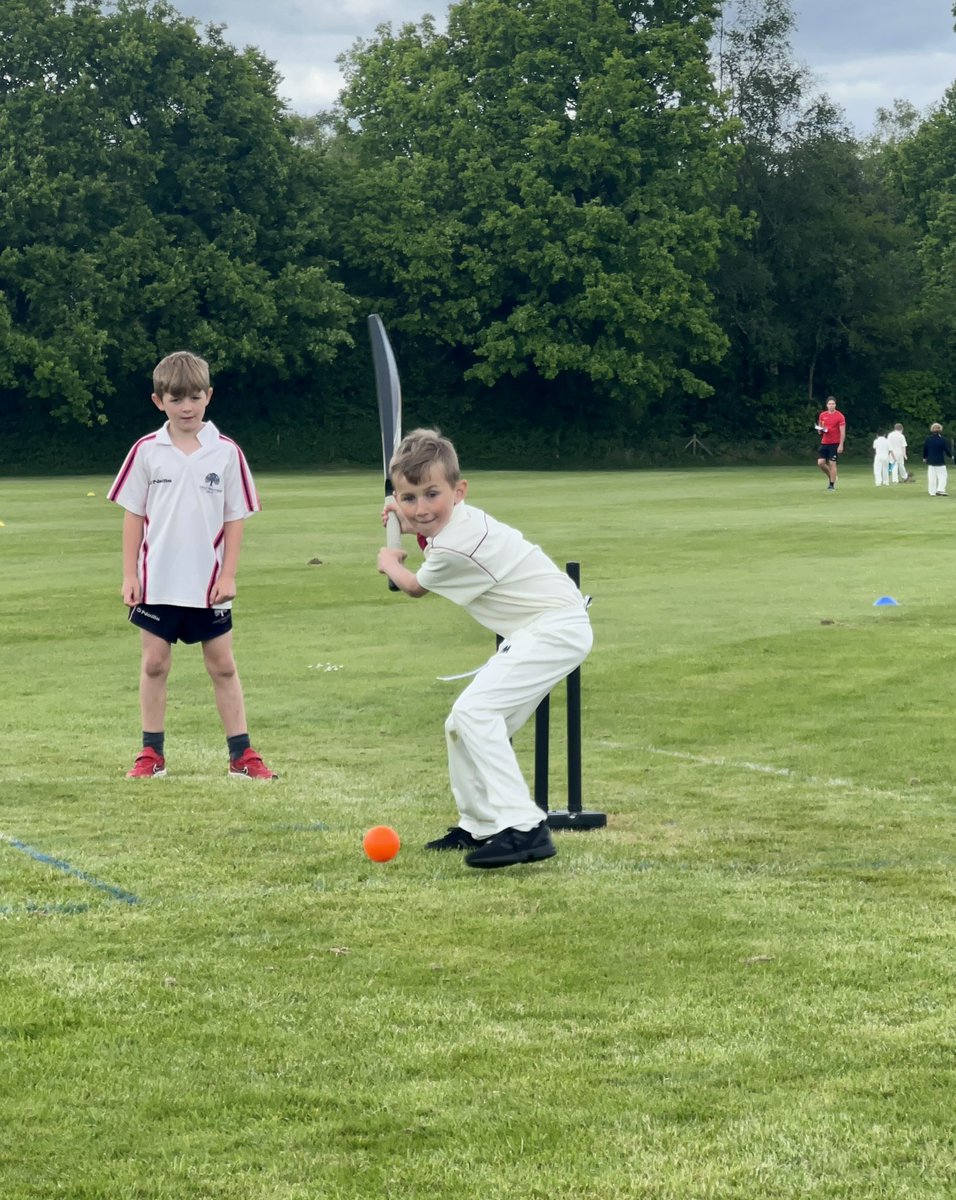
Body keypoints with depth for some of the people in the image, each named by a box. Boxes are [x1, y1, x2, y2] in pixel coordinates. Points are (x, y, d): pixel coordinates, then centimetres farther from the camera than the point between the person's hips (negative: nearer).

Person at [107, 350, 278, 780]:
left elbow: (234, 518, 1)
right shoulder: (147, 452, -2)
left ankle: (241, 755, 10)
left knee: (223, 665, 6)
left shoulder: (226, 453, -3)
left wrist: (228, 575, -5)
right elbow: (134, 515, 2)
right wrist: (129, 575, -1)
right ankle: (152, 753, 15)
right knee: (154, 664, 6)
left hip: (208, 584, 0)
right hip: (157, 582, 0)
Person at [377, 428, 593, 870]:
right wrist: (405, 520, 19)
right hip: (539, 631, 11)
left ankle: (524, 828, -28)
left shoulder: (454, 547, -23)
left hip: (555, 628, -11)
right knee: (461, 727, 13)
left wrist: (388, 562, 20)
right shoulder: (456, 520, 5)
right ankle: (478, 825, 24)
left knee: (475, 712, -23)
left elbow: (415, 587, 1)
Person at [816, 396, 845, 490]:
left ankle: (832, 485, 3)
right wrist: (820, 430, -6)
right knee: (820, 462, -4)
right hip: (824, 443, 5)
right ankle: (831, 477, 21)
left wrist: (841, 445, -16)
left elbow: (843, 432, -9)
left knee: (832, 463, -5)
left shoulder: (840, 416, -6)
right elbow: (819, 428, 20)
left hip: (835, 444, -5)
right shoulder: (822, 415, 9)